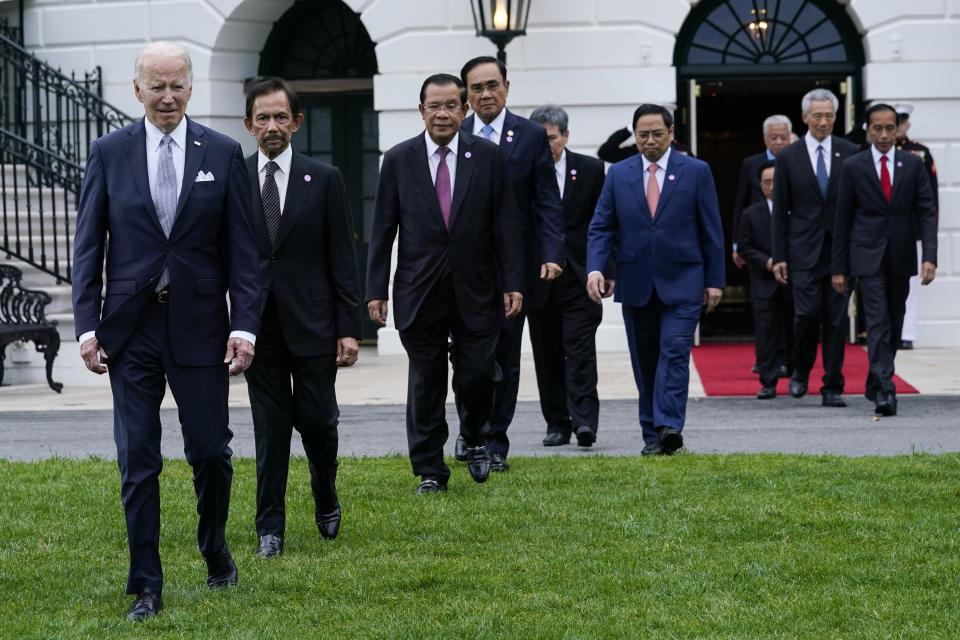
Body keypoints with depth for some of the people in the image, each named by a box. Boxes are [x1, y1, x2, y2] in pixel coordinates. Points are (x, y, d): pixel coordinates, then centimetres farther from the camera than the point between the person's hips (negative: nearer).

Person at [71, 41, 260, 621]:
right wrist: (87, 325, -4)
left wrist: (245, 326, -7)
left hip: (199, 324, 0)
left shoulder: (223, 153, 2)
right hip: (131, 328, 0)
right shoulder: (109, 153, 3)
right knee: (138, 461, 1)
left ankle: (216, 551, 31)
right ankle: (146, 587, 9)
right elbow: (88, 246, 4)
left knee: (211, 451, 4)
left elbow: (242, 249, 1)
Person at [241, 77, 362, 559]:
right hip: (259, 326, 1)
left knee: (317, 422, 2)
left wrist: (349, 329, -4)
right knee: (270, 429, 3)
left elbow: (343, 260, 1)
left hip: (313, 323, -1)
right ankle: (270, 528, 11)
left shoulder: (324, 179, 1)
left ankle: (326, 501, 30)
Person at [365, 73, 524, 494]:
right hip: (420, 294, 0)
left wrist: (513, 283, -4)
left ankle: (475, 439, 28)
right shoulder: (398, 160, 2)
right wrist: (376, 290, -1)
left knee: (477, 376, -2)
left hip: (475, 291, 0)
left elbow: (505, 224, 2)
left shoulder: (487, 157, 3)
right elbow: (382, 231, 3)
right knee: (425, 384, 5)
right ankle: (429, 471, 14)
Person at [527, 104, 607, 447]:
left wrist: (605, 272, -2)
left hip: (580, 277, -1)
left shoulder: (590, 169, 3)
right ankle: (557, 423, 12)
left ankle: (584, 420, -13)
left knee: (580, 348, -9)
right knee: (547, 354, 5)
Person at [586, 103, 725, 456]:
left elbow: (711, 230, 4)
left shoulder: (696, 171, 3)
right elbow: (601, 228, 4)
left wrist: (714, 280, 0)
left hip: (681, 283, -3)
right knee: (645, 361, 6)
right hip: (635, 283, 3)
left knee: (674, 353, -14)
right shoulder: (618, 174, 7)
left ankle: (669, 427, -21)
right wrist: (595, 269, -12)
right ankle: (652, 435, 12)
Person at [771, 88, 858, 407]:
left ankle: (832, 388, 8)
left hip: (841, 249, 1)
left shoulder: (849, 153, 5)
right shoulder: (788, 157, 3)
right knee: (807, 313, -10)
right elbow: (780, 212, 4)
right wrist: (779, 256, -1)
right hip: (804, 250, -1)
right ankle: (801, 370, 16)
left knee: (836, 319, 1)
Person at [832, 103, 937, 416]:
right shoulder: (853, 167, -1)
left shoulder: (913, 164, 3)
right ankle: (884, 392, -19)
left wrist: (930, 257, -12)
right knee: (878, 324, -13)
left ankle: (876, 383, 29)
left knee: (894, 326, 12)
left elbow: (927, 212, 0)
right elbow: (843, 219, 2)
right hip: (869, 258, -3)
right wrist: (839, 269, 0)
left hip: (901, 258, 3)